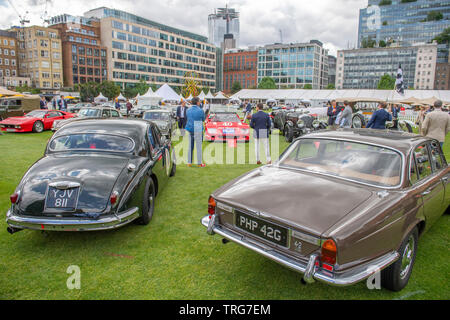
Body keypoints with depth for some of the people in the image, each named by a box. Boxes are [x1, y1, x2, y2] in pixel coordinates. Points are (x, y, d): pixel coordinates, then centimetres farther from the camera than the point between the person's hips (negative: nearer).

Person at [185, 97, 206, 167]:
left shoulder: (188, 110, 4)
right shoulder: (200, 110, -11)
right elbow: (203, 119, 4)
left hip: (189, 129, 5)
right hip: (198, 130, -5)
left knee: (190, 147, 11)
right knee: (199, 147, 3)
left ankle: (189, 163, 15)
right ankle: (199, 163, 9)